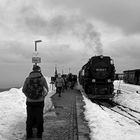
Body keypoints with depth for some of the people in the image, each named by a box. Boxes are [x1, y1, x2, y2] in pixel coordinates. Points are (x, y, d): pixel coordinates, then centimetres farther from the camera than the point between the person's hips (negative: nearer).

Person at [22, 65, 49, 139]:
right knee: (39, 118, 13)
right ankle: (39, 135, 21)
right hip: (40, 102, -1)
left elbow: (24, 90, 1)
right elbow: (46, 90, -1)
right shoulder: (42, 78, -9)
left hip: (30, 102, 1)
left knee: (30, 118, 13)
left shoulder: (28, 78, -6)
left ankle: (29, 135, 21)